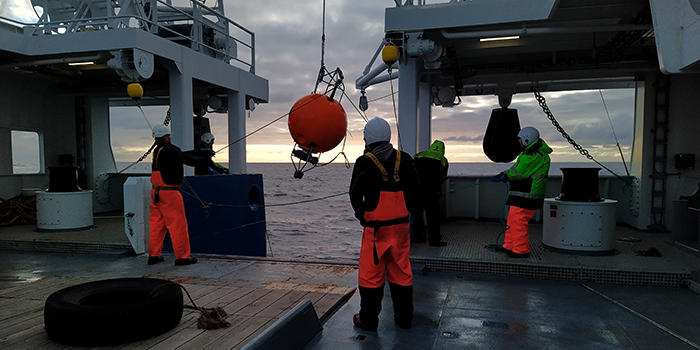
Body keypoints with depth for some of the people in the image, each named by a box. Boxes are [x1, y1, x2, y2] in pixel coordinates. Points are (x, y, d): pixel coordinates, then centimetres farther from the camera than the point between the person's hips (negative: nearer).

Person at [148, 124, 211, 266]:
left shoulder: (157, 151, 14)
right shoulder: (170, 150, -14)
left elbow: (180, 154, 14)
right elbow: (189, 160, -17)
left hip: (156, 192, 9)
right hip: (169, 193, -9)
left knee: (157, 224, 15)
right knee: (178, 224, -2)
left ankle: (154, 255, 21)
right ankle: (182, 256, 3)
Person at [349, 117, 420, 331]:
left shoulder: (365, 162, -9)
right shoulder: (404, 159, 3)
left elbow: (355, 194, -10)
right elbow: (414, 190, 8)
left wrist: (362, 215, 4)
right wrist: (402, 212, 14)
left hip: (375, 227, -4)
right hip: (401, 225, 4)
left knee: (371, 273, 7)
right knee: (401, 272, 14)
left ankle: (368, 319, 16)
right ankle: (404, 317, 23)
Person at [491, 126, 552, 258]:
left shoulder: (534, 156, -18)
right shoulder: (531, 153, 19)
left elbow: (518, 174, -19)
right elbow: (515, 168, 20)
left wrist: (504, 177, -3)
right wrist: (502, 175, 7)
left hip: (525, 196, -11)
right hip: (521, 195, 11)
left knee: (518, 222, -7)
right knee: (512, 220, 16)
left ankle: (521, 250, 2)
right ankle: (509, 246, 25)